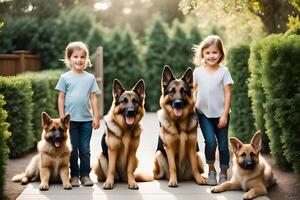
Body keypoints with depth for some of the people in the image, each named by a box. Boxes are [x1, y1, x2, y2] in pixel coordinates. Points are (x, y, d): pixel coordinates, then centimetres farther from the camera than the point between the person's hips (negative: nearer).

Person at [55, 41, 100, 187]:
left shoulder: (90, 78, 5)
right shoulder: (65, 77, 0)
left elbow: (93, 98, 6)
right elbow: (61, 98, 1)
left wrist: (96, 117, 2)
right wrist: (62, 118, -3)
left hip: (86, 119, 1)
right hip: (70, 119, -1)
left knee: (85, 149, 6)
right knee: (72, 149, 5)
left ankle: (85, 175, 13)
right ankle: (74, 175, 14)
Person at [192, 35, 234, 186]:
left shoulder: (223, 71, -5)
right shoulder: (198, 71, 0)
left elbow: (228, 94, -6)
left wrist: (225, 115, -10)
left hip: (220, 114, 0)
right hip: (204, 113, 1)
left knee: (223, 144, 3)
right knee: (210, 142, -14)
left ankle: (223, 173, 18)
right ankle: (211, 170, 7)